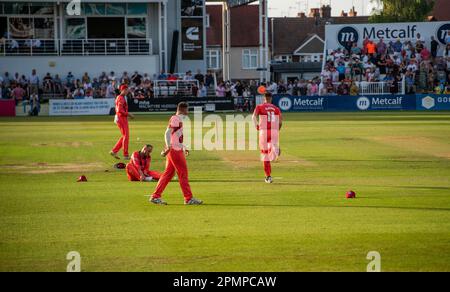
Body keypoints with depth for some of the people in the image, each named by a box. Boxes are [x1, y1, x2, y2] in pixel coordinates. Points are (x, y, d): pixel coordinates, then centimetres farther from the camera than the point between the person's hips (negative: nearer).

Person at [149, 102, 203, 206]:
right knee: (183, 173, -5)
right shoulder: (175, 119, -12)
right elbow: (168, 133, -21)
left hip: (177, 150, 10)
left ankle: (155, 197, 9)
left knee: (168, 173, 9)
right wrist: (168, 147, -29)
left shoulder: (179, 119, 18)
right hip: (175, 150, -10)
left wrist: (184, 148, 26)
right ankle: (189, 198, -1)